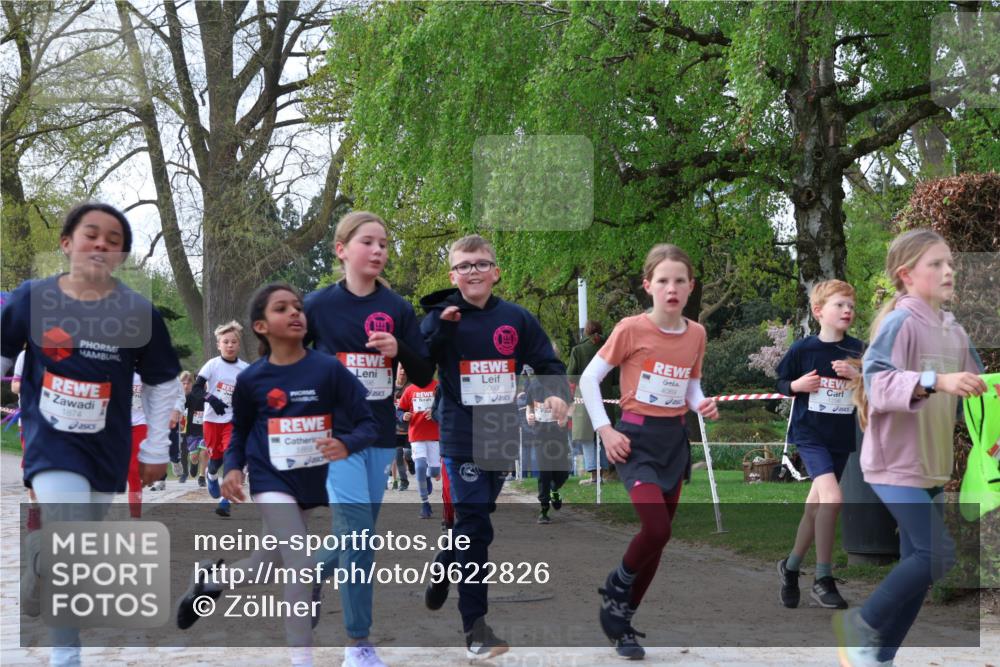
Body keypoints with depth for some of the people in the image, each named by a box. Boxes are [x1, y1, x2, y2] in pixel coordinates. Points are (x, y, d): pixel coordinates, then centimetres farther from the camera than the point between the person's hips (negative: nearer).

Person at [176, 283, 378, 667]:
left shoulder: (329, 369, -12)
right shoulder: (250, 379, -7)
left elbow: (367, 423, -10)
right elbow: (240, 432, 9)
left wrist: (346, 445, -30)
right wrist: (233, 469, -8)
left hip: (315, 483, 2)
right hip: (271, 481, -2)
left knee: (265, 567, 17)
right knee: (302, 567, -17)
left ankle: (212, 578, 49)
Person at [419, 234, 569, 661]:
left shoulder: (516, 318, 1)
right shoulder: (441, 318, -6)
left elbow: (548, 363, 5)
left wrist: (557, 393, -15)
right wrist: (439, 327, -27)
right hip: (462, 440, -4)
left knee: (474, 520, 19)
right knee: (475, 528, -7)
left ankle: (443, 570, 46)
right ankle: (475, 625, 1)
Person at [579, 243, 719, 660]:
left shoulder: (696, 334, 2)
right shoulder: (631, 329, -12)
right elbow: (588, 378, -5)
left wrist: (703, 406, -6)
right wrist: (604, 430, -11)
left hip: (675, 439, 6)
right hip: (637, 438, -5)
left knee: (659, 537, 7)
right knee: (656, 529, -20)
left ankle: (622, 620, 22)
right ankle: (615, 589, 8)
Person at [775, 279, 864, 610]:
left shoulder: (857, 350, 1)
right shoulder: (802, 349, -5)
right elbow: (781, 383, 6)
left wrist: (857, 374, -16)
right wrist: (797, 385, -15)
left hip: (841, 437, 4)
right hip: (809, 433, -4)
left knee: (816, 507, 10)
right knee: (832, 497, -23)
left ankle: (791, 567, 32)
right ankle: (823, 579, -12)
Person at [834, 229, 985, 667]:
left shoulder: (954, 331, 8)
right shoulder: (899, 322, -15)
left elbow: (975, 388, 18)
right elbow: (877, 381, -30)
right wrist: (936, 381, -41)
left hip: (932, 466, 8)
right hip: (894, 463, -8)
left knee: (920, 562, 10)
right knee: (939, 553, -15)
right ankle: (862, 623, 5)